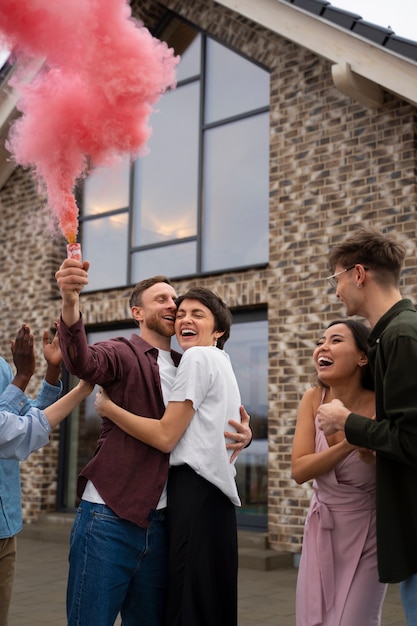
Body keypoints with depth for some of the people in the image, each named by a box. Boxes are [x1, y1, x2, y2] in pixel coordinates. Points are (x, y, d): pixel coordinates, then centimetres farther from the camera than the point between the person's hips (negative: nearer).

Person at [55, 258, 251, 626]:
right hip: (110, 516, -5)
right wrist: (70, 303, -44)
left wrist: (242, 433, -5)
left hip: (159, 522, 5)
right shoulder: (123, 354, -3)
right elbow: (82, 361, -25)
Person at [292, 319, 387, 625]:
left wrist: (369, 446, -34)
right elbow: (300, 470, -15)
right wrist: (347, 444, -31)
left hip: (366, 532, -3)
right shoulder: (313, 399, -9)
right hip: (321, 528, 4)